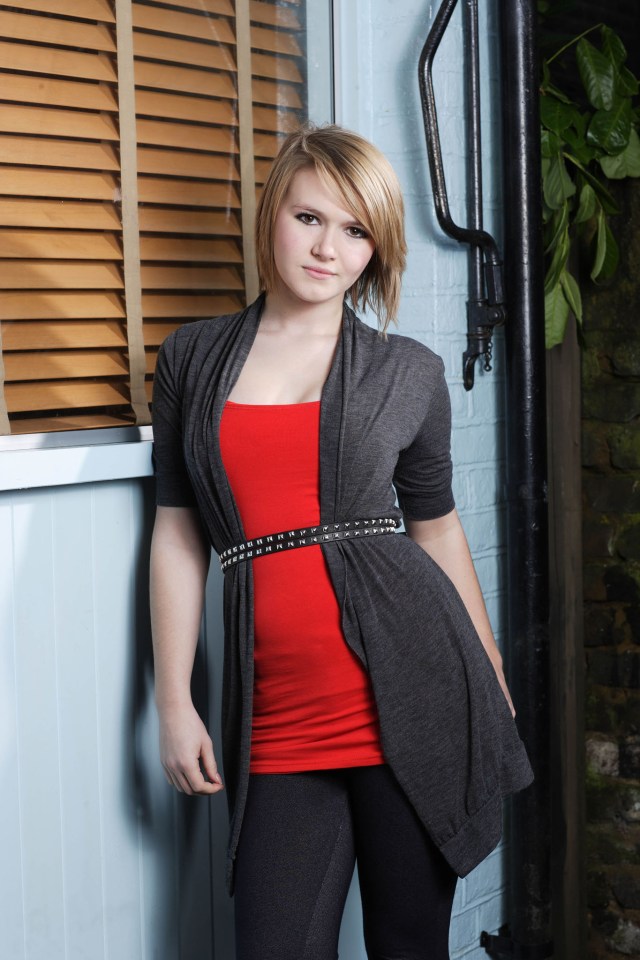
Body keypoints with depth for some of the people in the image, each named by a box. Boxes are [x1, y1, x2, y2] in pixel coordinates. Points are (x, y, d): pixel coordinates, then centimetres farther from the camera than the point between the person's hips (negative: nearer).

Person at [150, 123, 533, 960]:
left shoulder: (408, 372, 7)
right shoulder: (192, 359, 9)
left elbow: (437, 527, 15)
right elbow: (179, 533, 8)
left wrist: (494, 687, 17)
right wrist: (174, 702, 4)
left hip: (409, 696, 0)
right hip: (279, 724, 1)